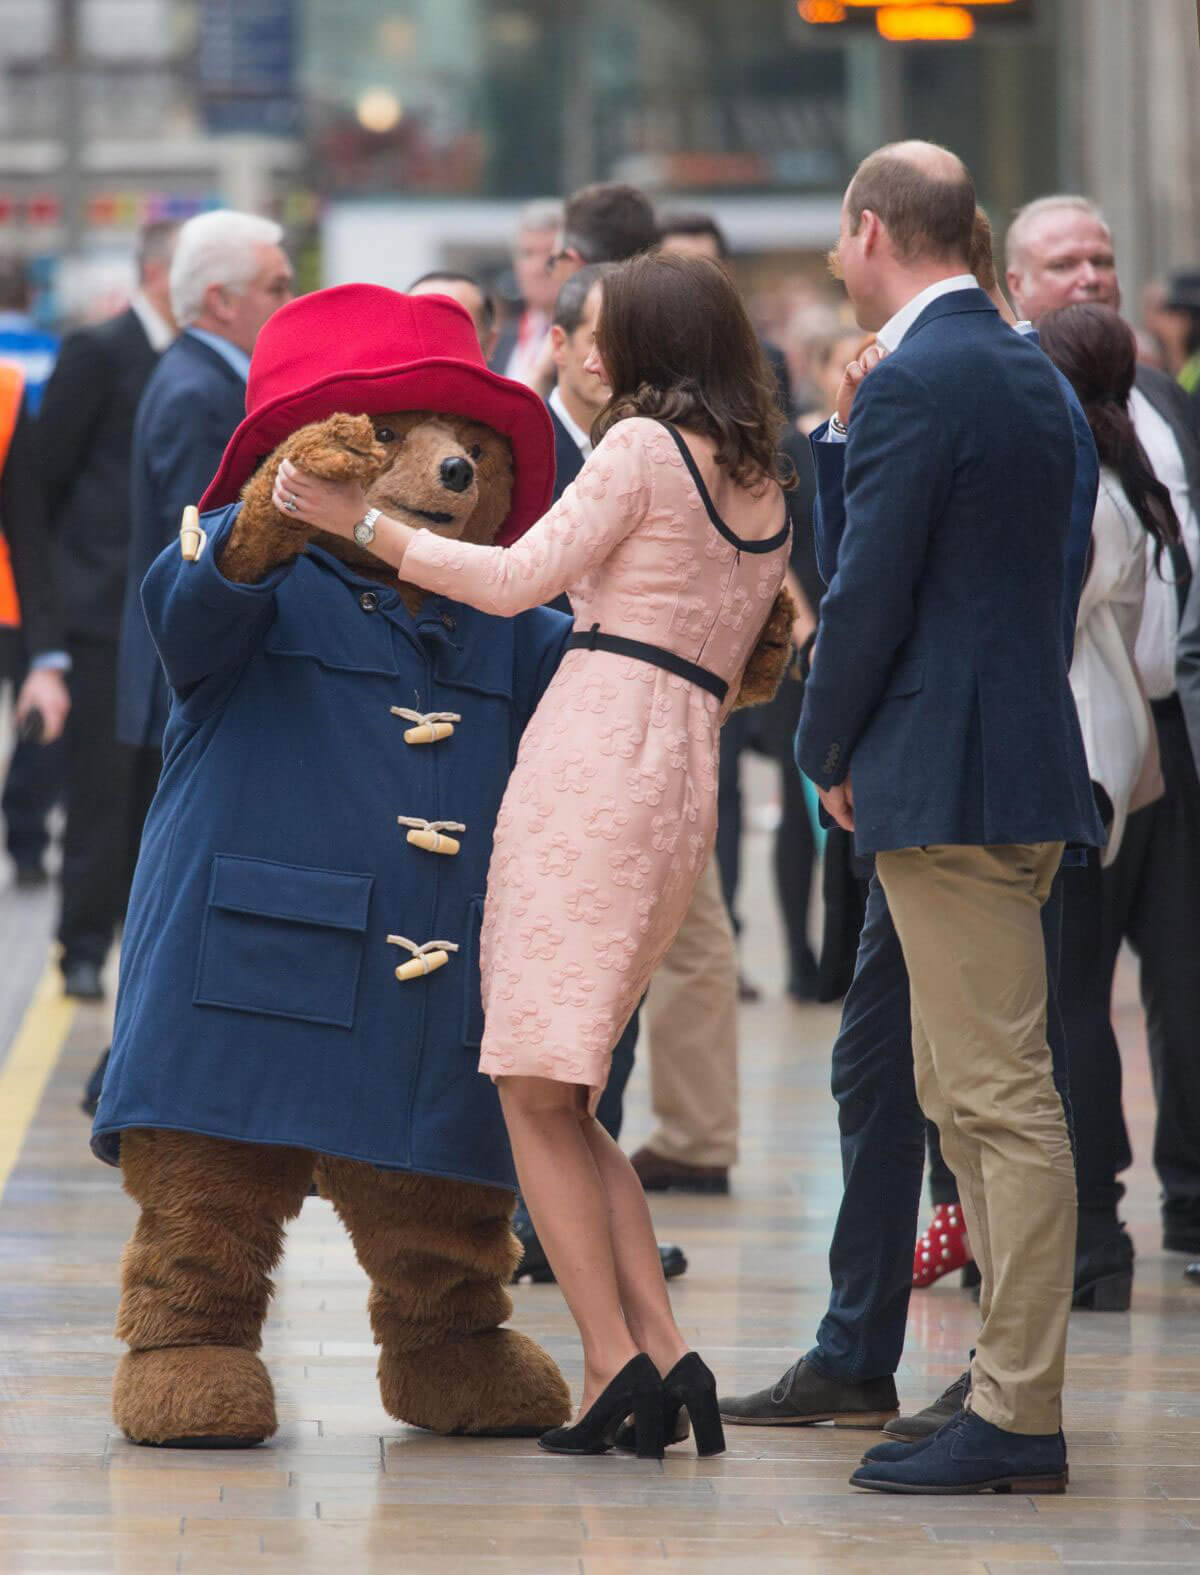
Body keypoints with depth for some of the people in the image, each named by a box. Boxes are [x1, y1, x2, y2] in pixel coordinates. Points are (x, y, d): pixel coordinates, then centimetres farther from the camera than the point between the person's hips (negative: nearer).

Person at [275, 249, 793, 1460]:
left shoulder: (647, 445, -2)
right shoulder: (767, 496, 20)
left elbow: (519, 578, -7)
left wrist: (357, 521, -2)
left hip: (598, 755, -8)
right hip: (686, 780, 8)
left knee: (536, 1087, -8)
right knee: (562, 1097, 10)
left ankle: (614, 1356, -18)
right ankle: (662, 1351, -3)